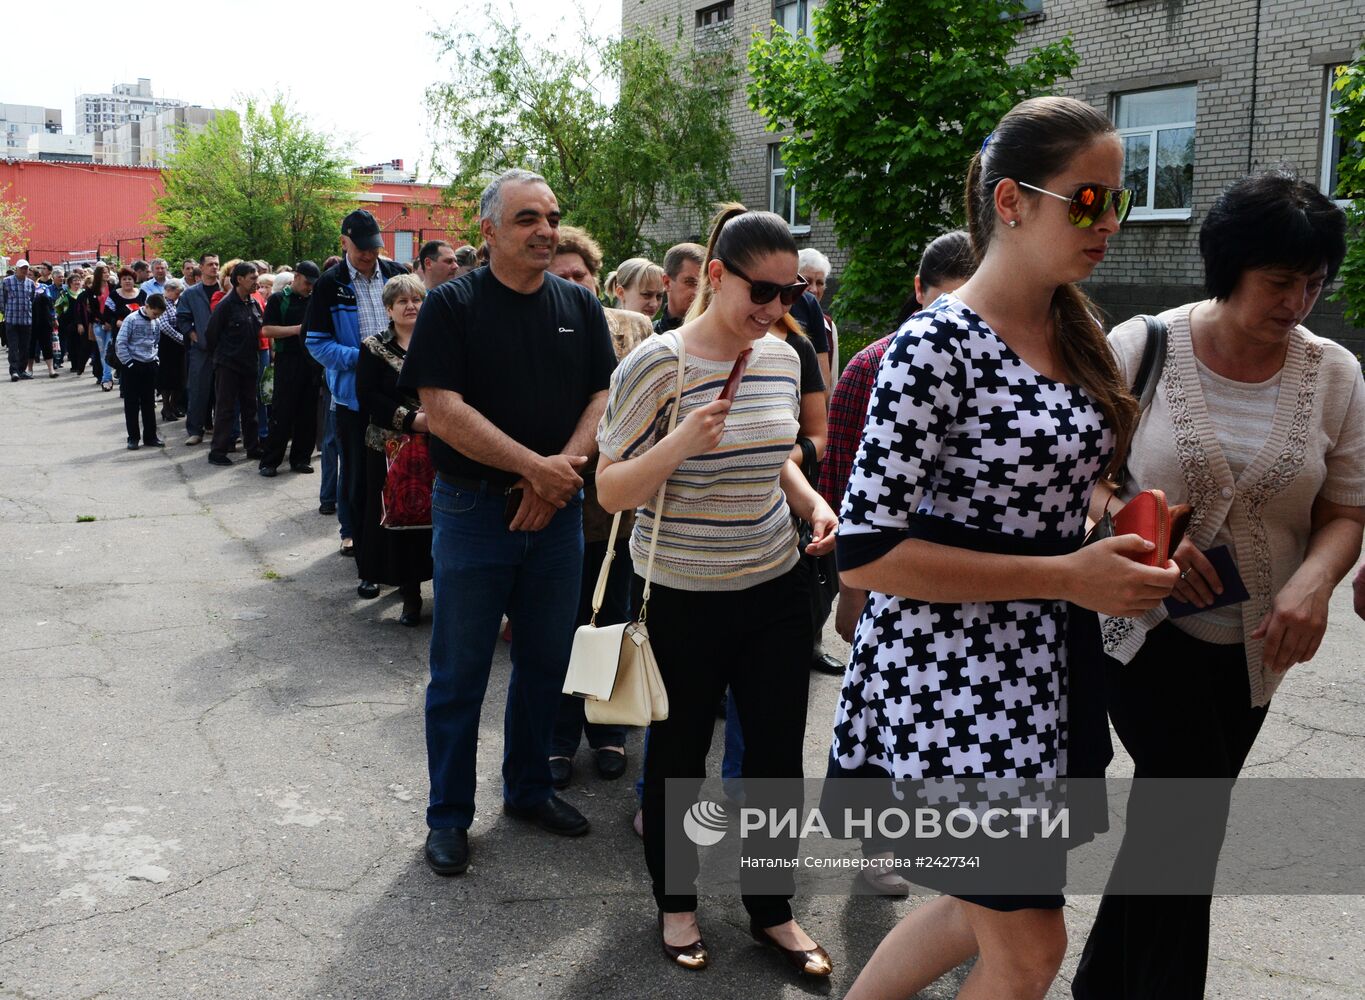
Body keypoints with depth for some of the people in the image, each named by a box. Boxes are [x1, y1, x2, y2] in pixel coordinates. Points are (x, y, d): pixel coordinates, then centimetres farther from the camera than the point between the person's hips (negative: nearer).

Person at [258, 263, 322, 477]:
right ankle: (269, 461, 2)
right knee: (282, 413, -4)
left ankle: (300, 459, 15)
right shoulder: (278, 299, 1)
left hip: (312, 362, 5)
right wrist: (297, 329, -15)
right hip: (288, 361, -5)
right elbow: (266, 330, -8)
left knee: (308, 414, 6)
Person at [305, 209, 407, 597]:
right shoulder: (330, 285, -3)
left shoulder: (397, 275, 5)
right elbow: (317, 343, -4)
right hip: (355, 395, -2)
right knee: (359, 483, 4)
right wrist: (359, 357, -18)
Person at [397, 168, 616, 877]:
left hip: (557, 513, 4)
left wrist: (562, 471, -14)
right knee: (459, 673, 6)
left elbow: (605, 396, 2)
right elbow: (443, 411, -15)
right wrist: (536, 466, -18)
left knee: (545, 663, 15)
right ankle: (449, 815, 21)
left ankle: (528, 789, 34)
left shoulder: (579, 306, 7)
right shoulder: (452, 306, -6)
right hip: (472, 512, -4)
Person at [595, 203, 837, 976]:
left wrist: (812, 502, -1)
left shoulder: (784, 358, 2)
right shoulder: (656, 364, -16)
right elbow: (611, 492, -13)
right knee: (679, 754, 12)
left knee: (779, 753, 11)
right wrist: (681, 443, -29)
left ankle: (772, 909, 31)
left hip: (775, 589, 5)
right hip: (682, 598, -5)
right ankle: (675, 903, 34)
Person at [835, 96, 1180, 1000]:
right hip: (946, 679, -8)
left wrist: (1123, 549, 3)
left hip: (1038, 671, 8)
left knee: (987, 914, 21)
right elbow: (865, 551, -22)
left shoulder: (1074, 333, 7)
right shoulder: (938, 342, -19)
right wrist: (1066, 576, -22)